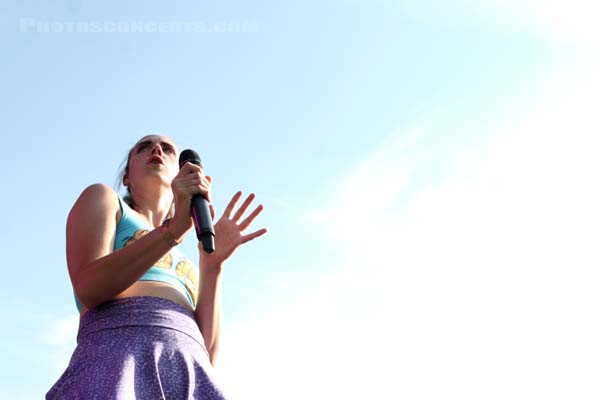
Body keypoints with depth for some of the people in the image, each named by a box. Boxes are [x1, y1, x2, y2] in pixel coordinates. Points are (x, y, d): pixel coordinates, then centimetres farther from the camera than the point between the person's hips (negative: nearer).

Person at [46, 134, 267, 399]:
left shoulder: (181, 265, 32)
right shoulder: (102, 199, 20)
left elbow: (206, 354, 14)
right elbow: (88, 289, -2)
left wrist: (212, 261, 6)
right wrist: (176, 227, -8)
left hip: (190, 378, 5)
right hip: (118, 358, -4)